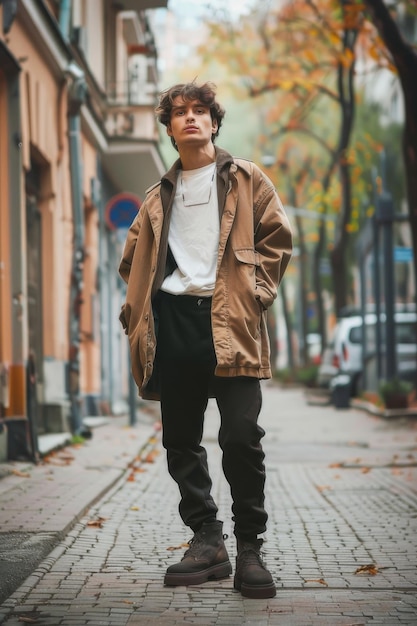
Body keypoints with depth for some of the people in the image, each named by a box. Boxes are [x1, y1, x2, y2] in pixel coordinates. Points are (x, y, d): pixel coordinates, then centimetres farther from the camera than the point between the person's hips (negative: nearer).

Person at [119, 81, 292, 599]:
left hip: (228, 321, -4)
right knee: (181, 441, 3)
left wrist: (256, 292, -5)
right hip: (172, 321, 4)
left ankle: (249, 548, -3)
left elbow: (276, 237, 6)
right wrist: (136, 310, 10)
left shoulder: (245, 181, 10)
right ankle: (207, 541, 11)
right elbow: (134, 259, 24)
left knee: (241, 436, -12)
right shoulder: (161, 195, 20)